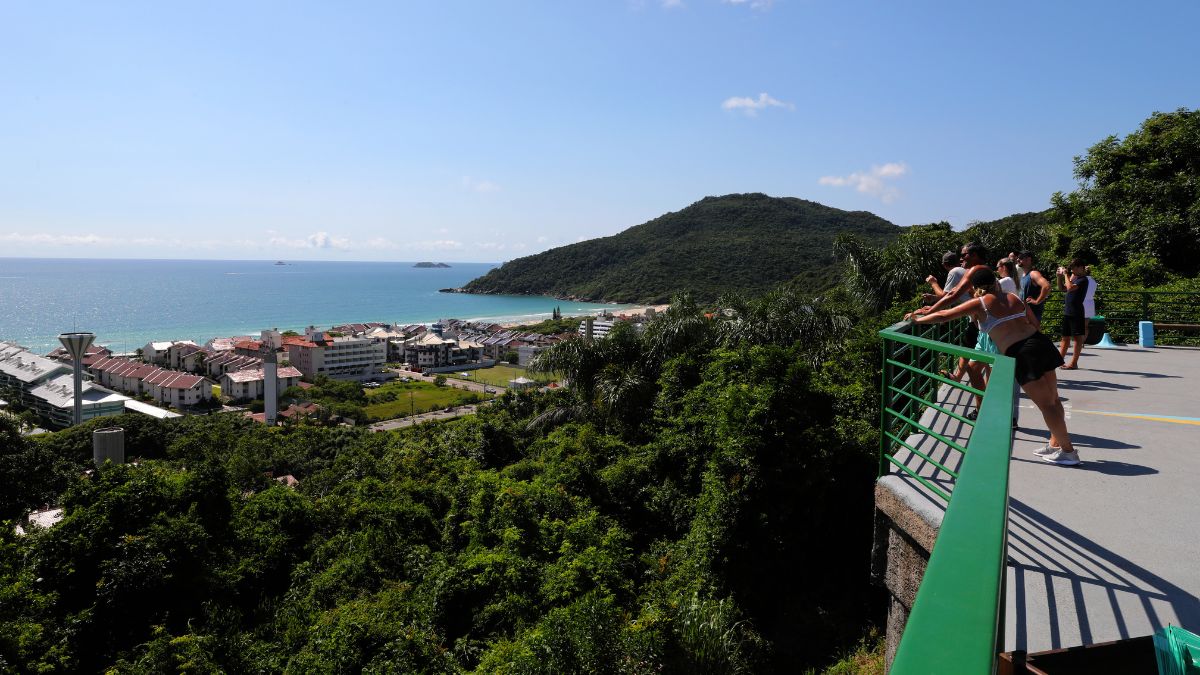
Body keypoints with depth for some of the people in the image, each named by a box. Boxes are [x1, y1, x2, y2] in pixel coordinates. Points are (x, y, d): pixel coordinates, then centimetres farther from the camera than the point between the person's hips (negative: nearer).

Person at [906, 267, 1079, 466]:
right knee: (1052, 399, 16)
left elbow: (944, 316, 2)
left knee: (1046, 404, 1)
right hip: (1041, 343, 7)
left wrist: (918, 319, 14)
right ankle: (1056, 443, 28)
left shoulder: (980, 303, 1)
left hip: (1022, 354, -7)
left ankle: (1068, 451, 9)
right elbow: (1034, 323, 20)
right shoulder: (1014, 298, 17)